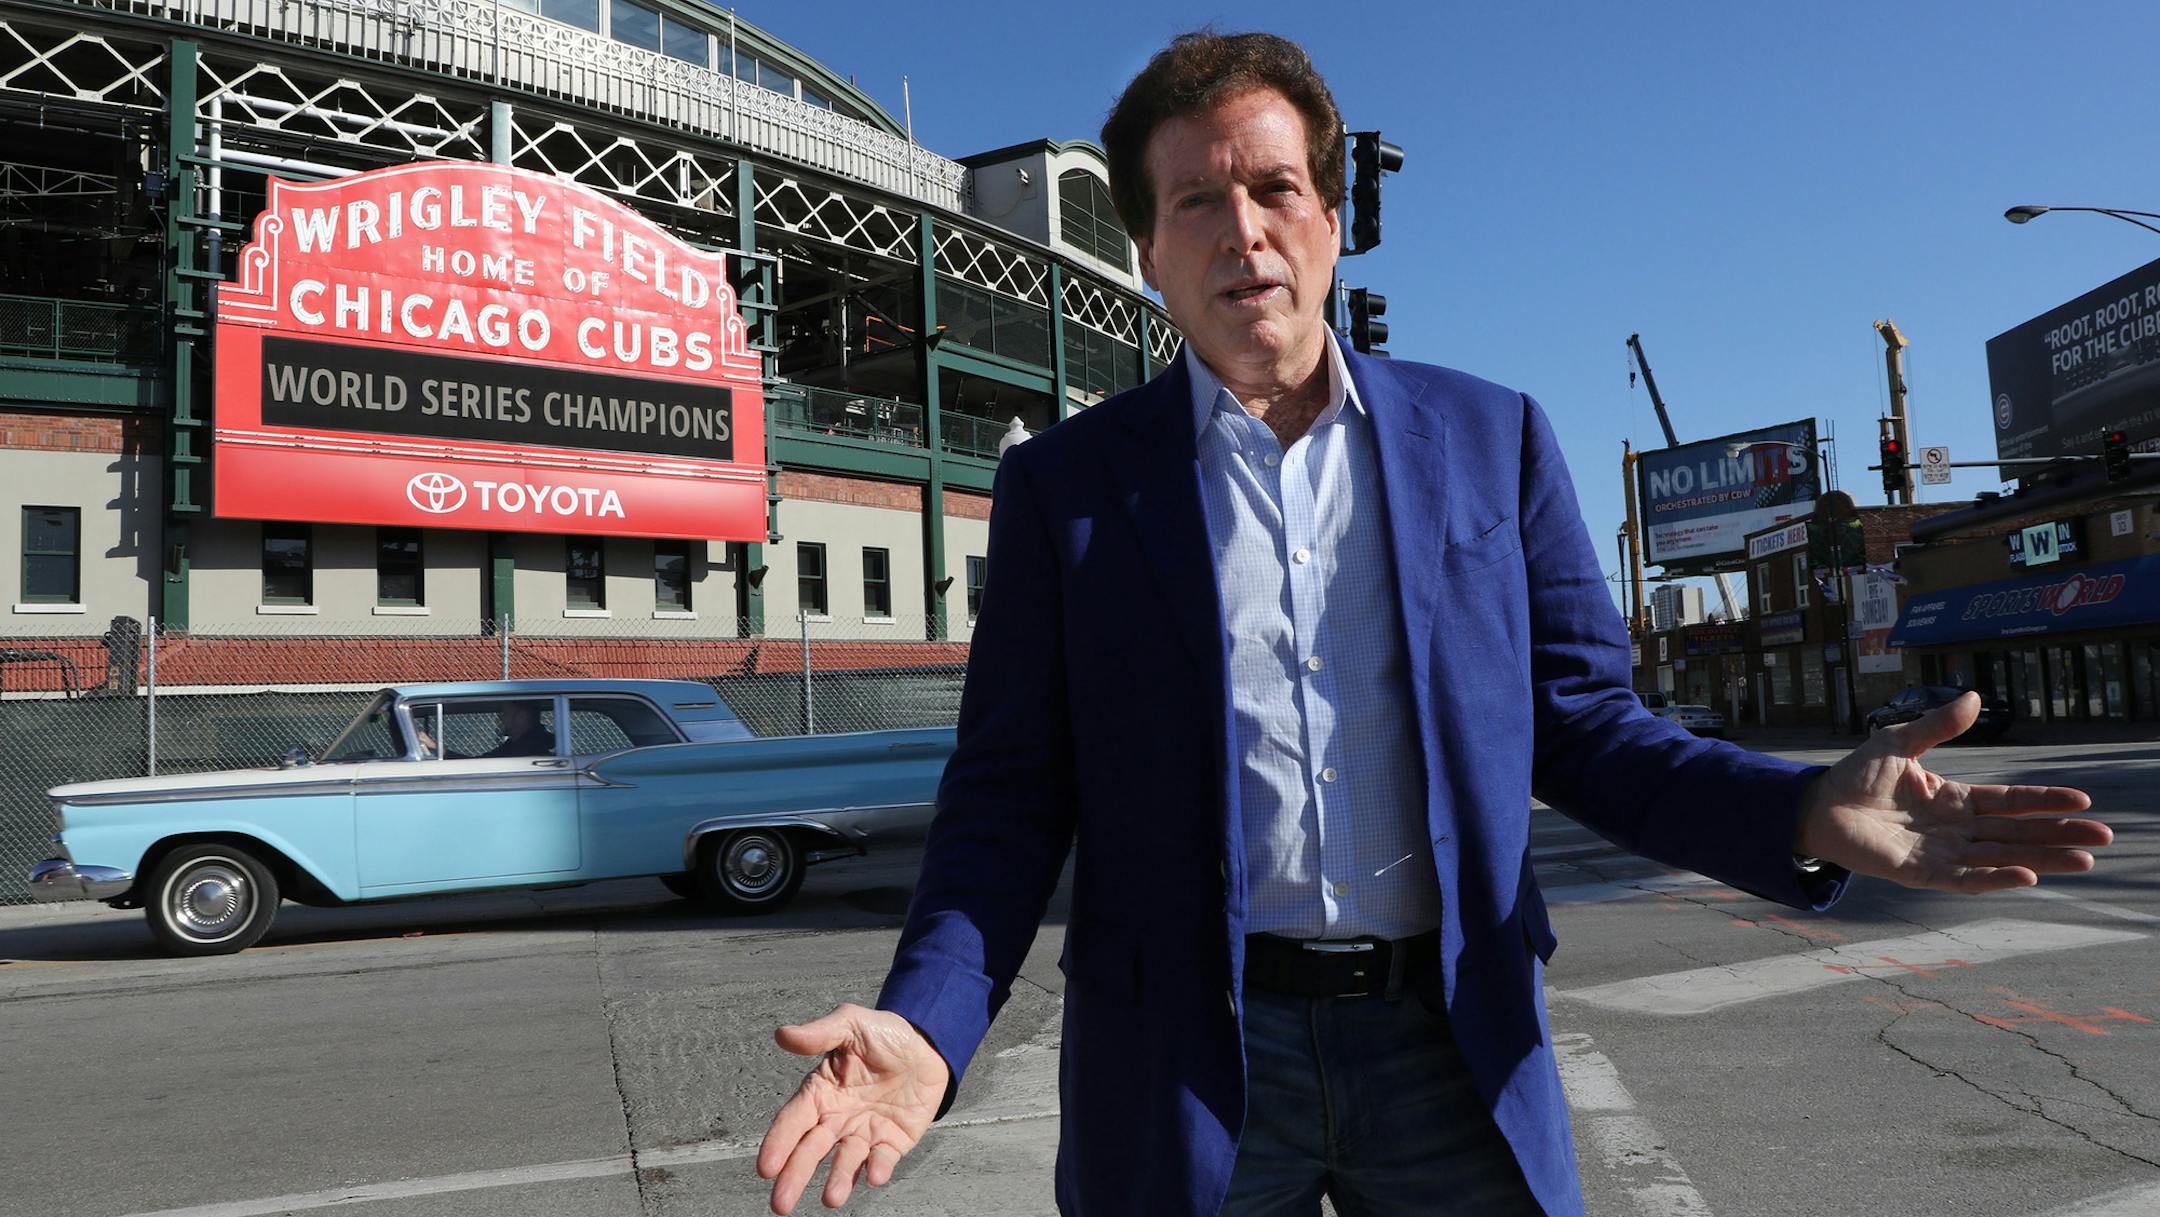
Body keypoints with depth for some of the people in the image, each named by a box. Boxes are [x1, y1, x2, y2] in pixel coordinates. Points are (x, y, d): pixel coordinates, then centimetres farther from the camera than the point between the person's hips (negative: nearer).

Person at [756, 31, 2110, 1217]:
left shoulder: (1490, 437, 5)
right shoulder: (1064, 484, 0)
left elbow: (1579, 724, 7)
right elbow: (1013, 792, -1)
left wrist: (1805, 816, -10)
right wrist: (927, 1025, -16)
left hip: (1453, 1047, 2)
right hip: (1186, 1068, -1)